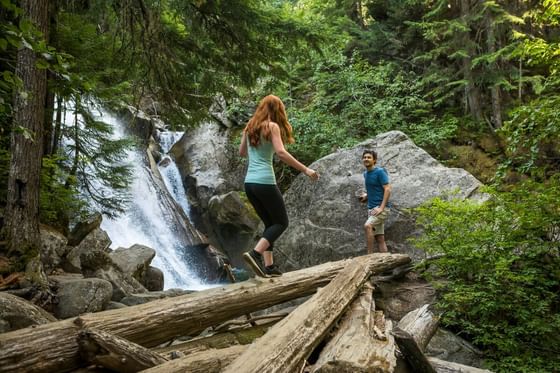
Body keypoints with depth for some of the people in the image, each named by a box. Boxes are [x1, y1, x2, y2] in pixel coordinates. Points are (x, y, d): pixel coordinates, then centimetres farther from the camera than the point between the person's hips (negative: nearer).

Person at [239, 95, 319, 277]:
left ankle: (269, 265, 8)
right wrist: (305, 169, -12)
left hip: (249, 182, 7)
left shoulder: (250, 127, 14)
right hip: (264, 182, -7)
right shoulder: (272, 126, -4)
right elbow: (281, 153, -15)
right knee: (281, 222, 5)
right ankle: (255, 254, -13)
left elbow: (242, 152, 24)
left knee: (270, 223, 16)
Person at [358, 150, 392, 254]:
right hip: (372, 208, 8)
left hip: (382, 207, -8)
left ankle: (370, 254, -21)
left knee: (367, 226, -27)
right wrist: (366, 195, 10)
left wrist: (381, 207, -21)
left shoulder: (380, 172, -9)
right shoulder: (366, 174, 14)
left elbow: (387, 189, -15)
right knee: (380, 238, 6)